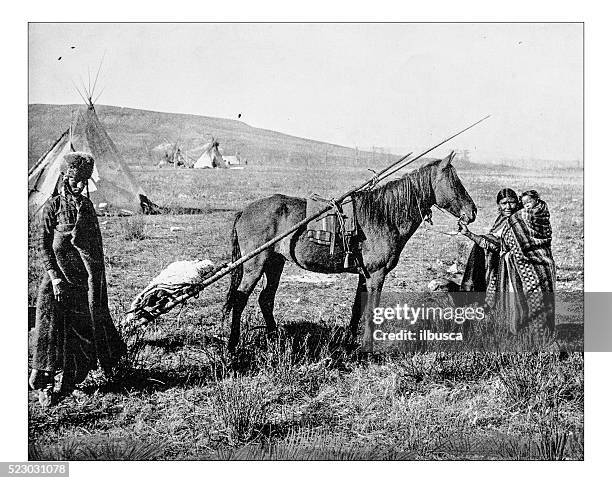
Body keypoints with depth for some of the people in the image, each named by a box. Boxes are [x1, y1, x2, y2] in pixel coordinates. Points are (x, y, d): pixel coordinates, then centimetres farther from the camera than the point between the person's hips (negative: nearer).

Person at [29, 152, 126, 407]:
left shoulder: (87, 205, 10)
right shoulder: (52, 207, -4)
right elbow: (43, 245, -5)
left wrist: (98, 277, 11)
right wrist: (54, 276, -13)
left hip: (87, 276, 5)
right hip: (61, 275, -5)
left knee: (87, 325, 4)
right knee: (54, 327, -8)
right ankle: (44, 382, 0)